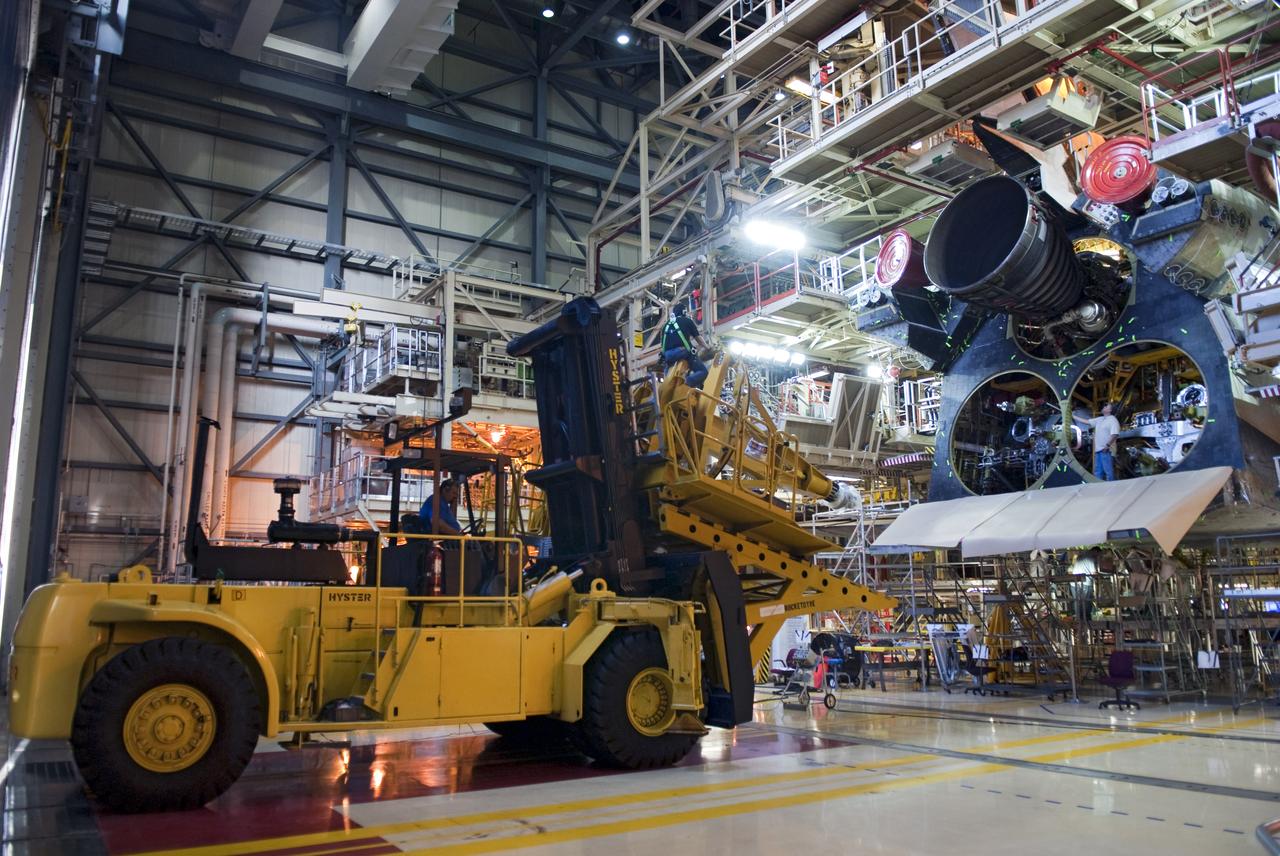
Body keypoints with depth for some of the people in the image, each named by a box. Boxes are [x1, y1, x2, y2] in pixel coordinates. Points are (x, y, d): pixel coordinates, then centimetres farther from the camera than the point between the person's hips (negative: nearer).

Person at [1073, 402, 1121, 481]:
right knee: (1098, 473, 11)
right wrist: (1072, 416, 21)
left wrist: (1107, 445, -23)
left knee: (1109, 472, -9)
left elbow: (1115, 434, -17)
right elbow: (1086, 421, 23)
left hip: (1107, 451, -9)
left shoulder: (1113, 420, -6)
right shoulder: (1099, 419, 19)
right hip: (1098, 450, 9)